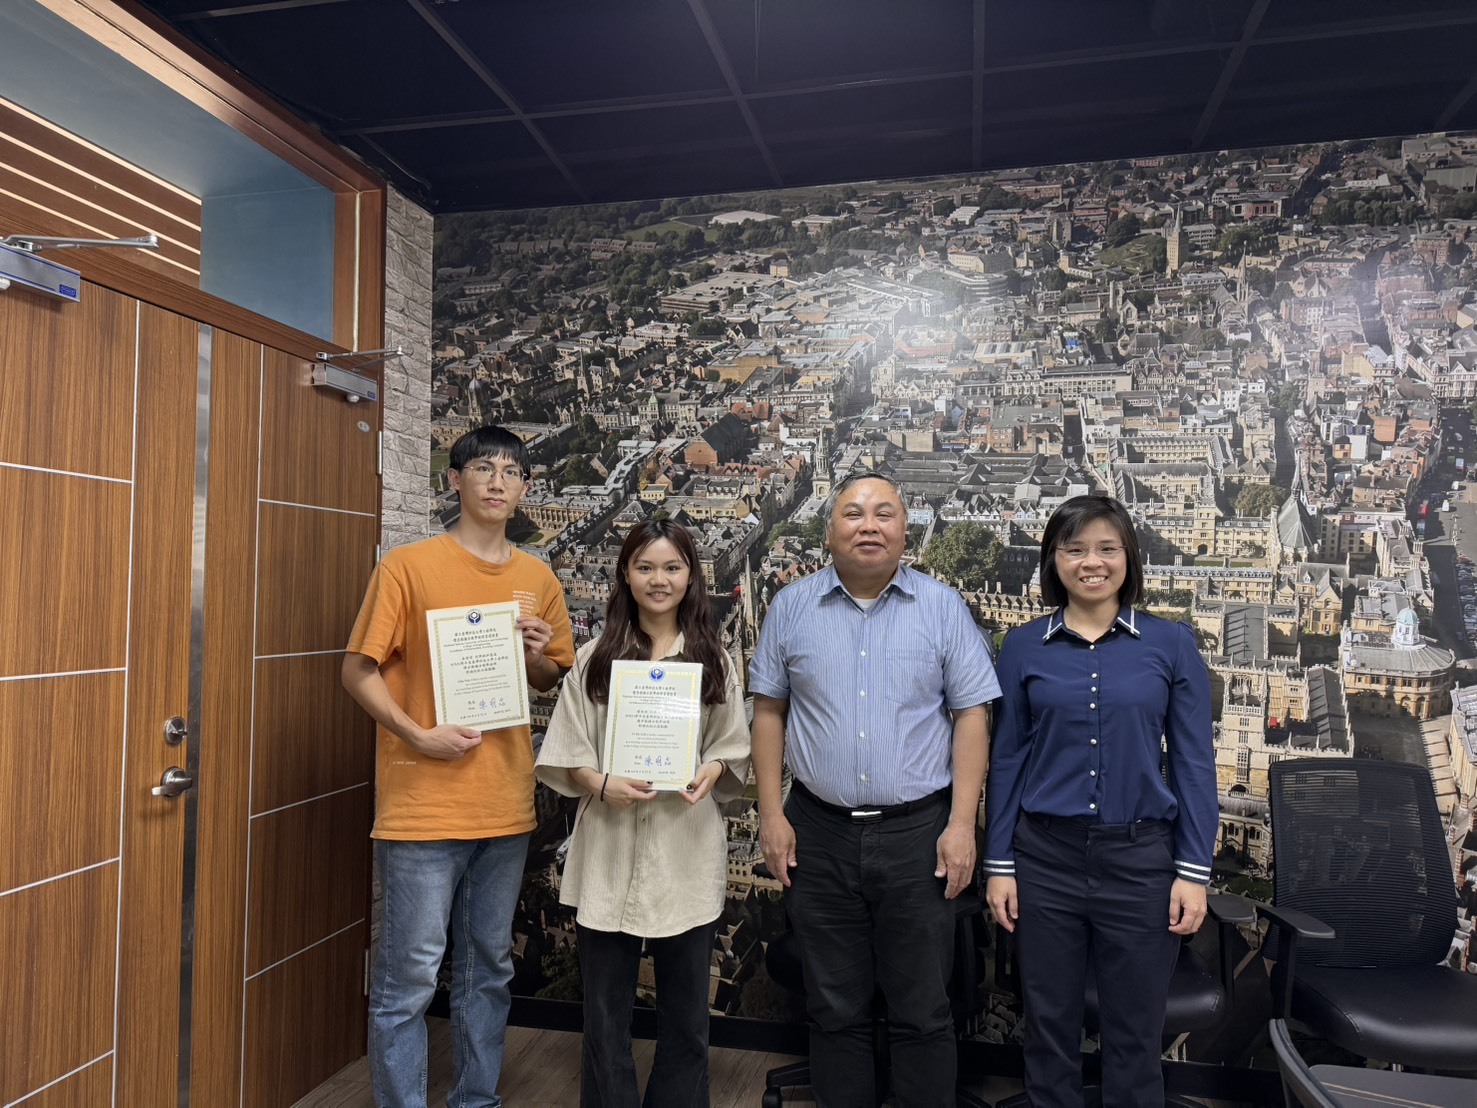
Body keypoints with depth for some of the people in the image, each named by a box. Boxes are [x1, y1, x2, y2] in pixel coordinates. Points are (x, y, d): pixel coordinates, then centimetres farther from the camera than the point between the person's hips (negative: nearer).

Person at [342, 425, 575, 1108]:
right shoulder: (408, 566, -6)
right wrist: (418, 735, -19)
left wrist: (537, 658, -6)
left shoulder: (538, 579, 7)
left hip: (506, 806, 5)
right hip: (423, 804, -4)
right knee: (409, 978, 3)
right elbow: (358, 672, -6)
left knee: (490, 969, 17)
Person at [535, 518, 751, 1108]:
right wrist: (602, 785, -17)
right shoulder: (594, 659, 1)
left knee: (685, 1014, 14)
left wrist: (711, 772, -12)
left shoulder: (713, 660, 5)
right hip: (609, 855, 0)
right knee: (605, 1011, 11)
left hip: (687, 854, 1)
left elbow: (734, 748, 9)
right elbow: (565, 755, 1)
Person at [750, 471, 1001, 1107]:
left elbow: (971, 717, -1)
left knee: (922, 1013, 11)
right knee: (834, 1009, 15)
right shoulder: (792, 607, 3)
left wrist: (961, 824, -7)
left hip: (918, 833, -1)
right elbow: (769, 711, 5)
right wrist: (772, 814, 0)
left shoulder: (942, 608, -1)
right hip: (819, 834, 1)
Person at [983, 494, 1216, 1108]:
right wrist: (999, 864, 0)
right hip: (1045, 857, 1)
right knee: (1049, 1023, 13)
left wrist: (1194, 870, -4)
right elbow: (1006, 759, 2)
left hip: (1140, 859, 0)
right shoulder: (1022, 647, 0)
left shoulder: (1172, 644, -1)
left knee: (1133, 1031, 12)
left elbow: (1194, 762, 0)